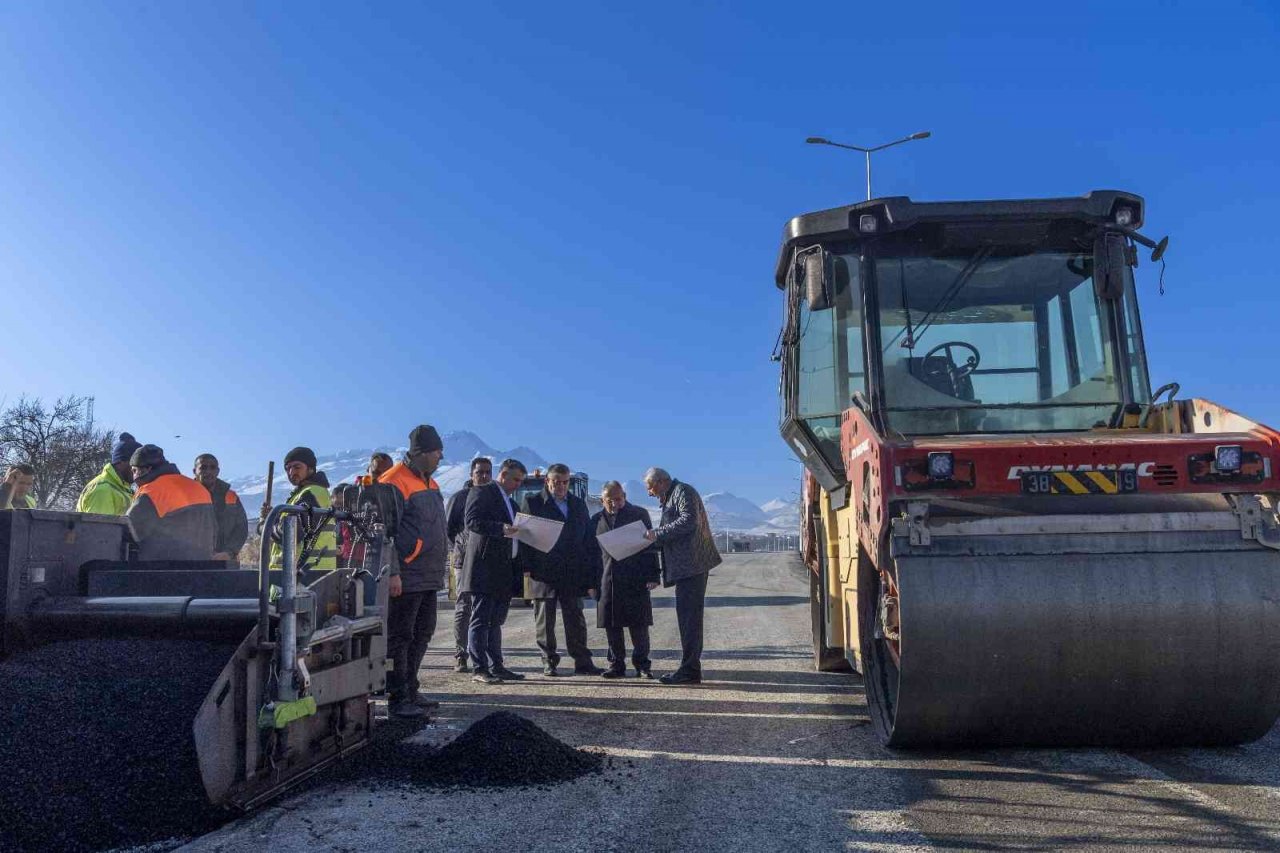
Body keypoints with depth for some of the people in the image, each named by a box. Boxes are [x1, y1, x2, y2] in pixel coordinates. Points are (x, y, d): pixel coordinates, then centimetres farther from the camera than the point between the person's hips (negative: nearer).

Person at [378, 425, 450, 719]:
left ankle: (410, 691, 25)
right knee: (400, 638, -2)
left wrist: (439, 568, 23)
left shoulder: (429, 482, 17)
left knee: (421, 635, 15)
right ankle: (397, 699, 4)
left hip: (428, 577, 10)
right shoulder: (395, 483, -12)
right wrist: (392, 573, -21)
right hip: (406, 578, -9)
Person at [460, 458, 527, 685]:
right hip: (484, 568, -9)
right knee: (481, 620, -5)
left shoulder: (509, 501, 23)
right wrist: (501, 529, -27)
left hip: (504, 570, 9)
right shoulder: (482, 493, -5)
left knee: (496, 621, 12)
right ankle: (479, 669, -3)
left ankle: (496, 667, 17)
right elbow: (471, 520, -18)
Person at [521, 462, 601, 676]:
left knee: (576, 621, 4)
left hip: (572, 575, 3)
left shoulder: (578, 504, 14)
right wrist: (527, 568, -11)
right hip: (543, 574, -3)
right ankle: (549, 662, 14)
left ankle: (582, 662, 8)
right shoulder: (533, 503, 3)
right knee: (544, 622, 4)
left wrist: (589, 576, 7)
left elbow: (587, 539, 13)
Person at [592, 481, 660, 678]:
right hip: (607, 580, 3)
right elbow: (593, 551, 14)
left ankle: (642, 664, 9)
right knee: (612, 625, 4)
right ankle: (617, 665, 14)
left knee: (638, 625, -2)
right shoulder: (597, 519, 13)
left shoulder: (640, 514, 5)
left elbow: (650, 545, 2)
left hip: (635, 580, -3)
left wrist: (652, 576, -5)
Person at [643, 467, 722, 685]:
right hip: (687, 566, 11)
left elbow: (689, 521, -20)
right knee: (689, 617, 12)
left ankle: (689, 670, -9)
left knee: (688, 616, -10)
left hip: (691, 564, -11)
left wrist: (658, 534, -17)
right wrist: (655, 539, 11)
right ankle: (691, 668, 17)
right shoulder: (671, 497, 24)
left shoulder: (683, 491, -6)